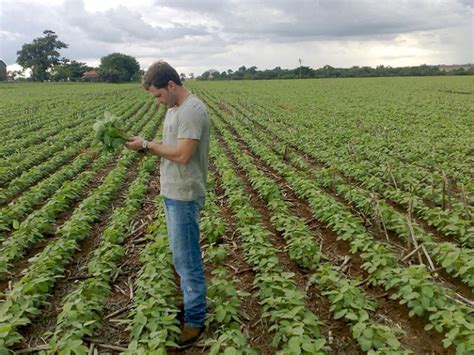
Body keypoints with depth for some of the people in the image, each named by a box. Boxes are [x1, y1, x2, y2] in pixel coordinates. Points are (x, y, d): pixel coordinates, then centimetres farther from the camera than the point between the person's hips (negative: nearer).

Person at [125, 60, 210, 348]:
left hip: (185, 196, -10)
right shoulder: (175, 109, 13)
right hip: (173, 193, 10)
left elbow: (182, 154, -26)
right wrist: (145, 146, -1)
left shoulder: (193, 111, -19)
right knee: (182, 255, 20)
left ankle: (195, 320, 14)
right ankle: (190, 300, 36)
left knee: (187, 258, 0)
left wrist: (147, 145, -15)